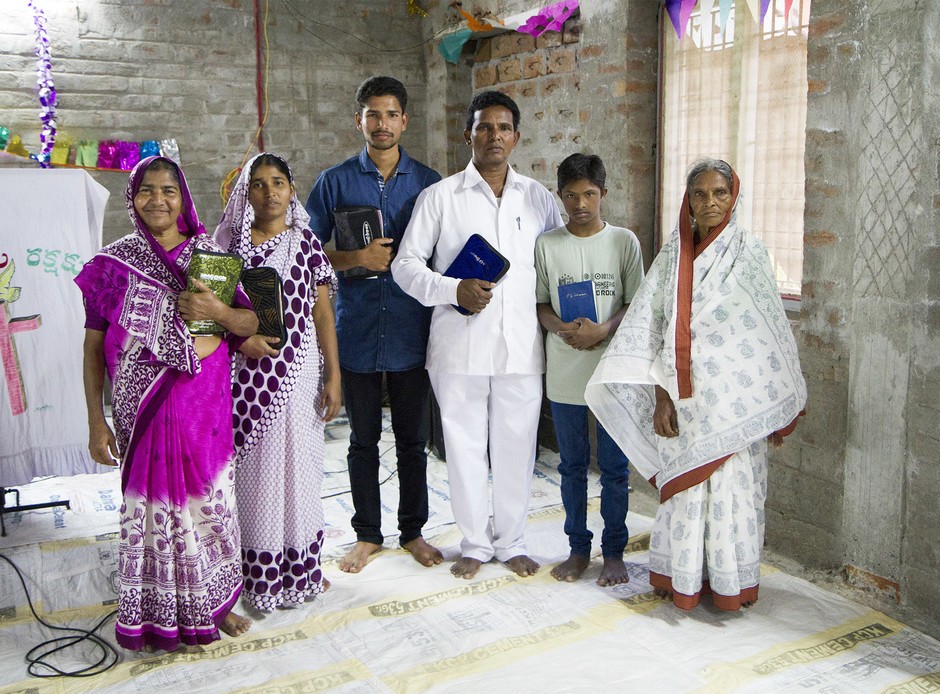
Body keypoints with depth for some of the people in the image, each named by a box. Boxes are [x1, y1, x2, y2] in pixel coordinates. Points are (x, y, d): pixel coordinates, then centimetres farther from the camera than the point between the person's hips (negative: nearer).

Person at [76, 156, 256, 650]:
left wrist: (218, 311, -17)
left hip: (206, 401, 2)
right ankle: (156, 614, 24)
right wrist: (96, 422, -4)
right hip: (144, 406, -1)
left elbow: (252, 323, 5)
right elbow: (93, 347, 0)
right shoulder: (114, 263, 0)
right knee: (152, 503, 6)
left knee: (209, 498, 9)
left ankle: (212, 602, 28)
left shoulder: (210, 255, 4)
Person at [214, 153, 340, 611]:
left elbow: (322, 314, 4)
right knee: (252, 470, 4)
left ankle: (300, 568, 21)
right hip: (245, 373, 0)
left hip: (297, 374, 0)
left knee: (296, 468, 6)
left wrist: (333, 375, -1)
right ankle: (256, 570, 17)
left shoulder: (307, 244, 5)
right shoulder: (230, 243, 4)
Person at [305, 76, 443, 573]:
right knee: (363, 440, 10)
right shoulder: (335, 181, 3)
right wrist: (356, 258, -13)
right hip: (356, 330, 0)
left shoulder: (428, 183, 5)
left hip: (411, 331, 0)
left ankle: (413, 531, 26)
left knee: (412, 439, 10)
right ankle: (367, 535, 25)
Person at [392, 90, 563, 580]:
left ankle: (511, 542, 27)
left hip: (521, 346, 2)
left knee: (515, 447, 9)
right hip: (459, 346, -1)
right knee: (465, 447, 8)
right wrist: (453, 290, -16)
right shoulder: (440, 197, 2)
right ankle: (474, 543, 25)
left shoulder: (538, 198, 9)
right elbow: (406, 264, 0)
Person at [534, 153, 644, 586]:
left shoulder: (624, 241, 0)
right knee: (572, 465, 12)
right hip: (564, 372, 1)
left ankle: (614, 552, 21)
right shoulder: (546, 245, 2)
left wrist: (602, 330, -17)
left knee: (614, 467, 7)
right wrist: (563, 329, -15)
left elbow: (636, 303, 0)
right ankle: (578, 548, 26)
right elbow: (539, 304, 5)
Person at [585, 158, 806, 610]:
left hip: (735, 397, -2)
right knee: (683, 482, 8)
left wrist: (776, 410, -3)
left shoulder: (749, 253, -3)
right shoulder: (673, 254, 4)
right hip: (684, 395, 2)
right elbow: (656, 330, 1)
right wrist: (661, 398, -7)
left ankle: (731, 582, 20)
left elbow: (769, 334, -2)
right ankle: (682, 577, 23)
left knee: (731, 483, 4)